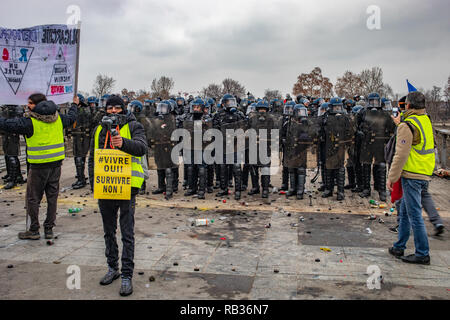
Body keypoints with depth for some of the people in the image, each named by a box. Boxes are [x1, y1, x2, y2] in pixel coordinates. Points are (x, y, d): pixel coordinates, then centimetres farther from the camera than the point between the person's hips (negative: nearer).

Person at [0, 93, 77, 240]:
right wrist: (75, 104, 43)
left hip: (39, 165, -6)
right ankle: (49, 229, 19)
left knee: (33, 198, 8)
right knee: (52, 196, 12)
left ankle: (34, 230, 15)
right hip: (56, 163, 6)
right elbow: (71, 118, 24)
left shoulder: (29, 121, -13)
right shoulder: (58, 118, 5)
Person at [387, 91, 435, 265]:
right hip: (425, 174, 9)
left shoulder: (407, 126, -15)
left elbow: (401, 155, -18)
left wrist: (392, 177, -12)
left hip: (412, 176, -9)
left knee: (415, 215, -1)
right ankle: (399, 247, 26)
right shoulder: (426, 120, 10)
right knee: (405, 212, 17)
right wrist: (400, 123, 36)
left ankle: (423, 254, 7)